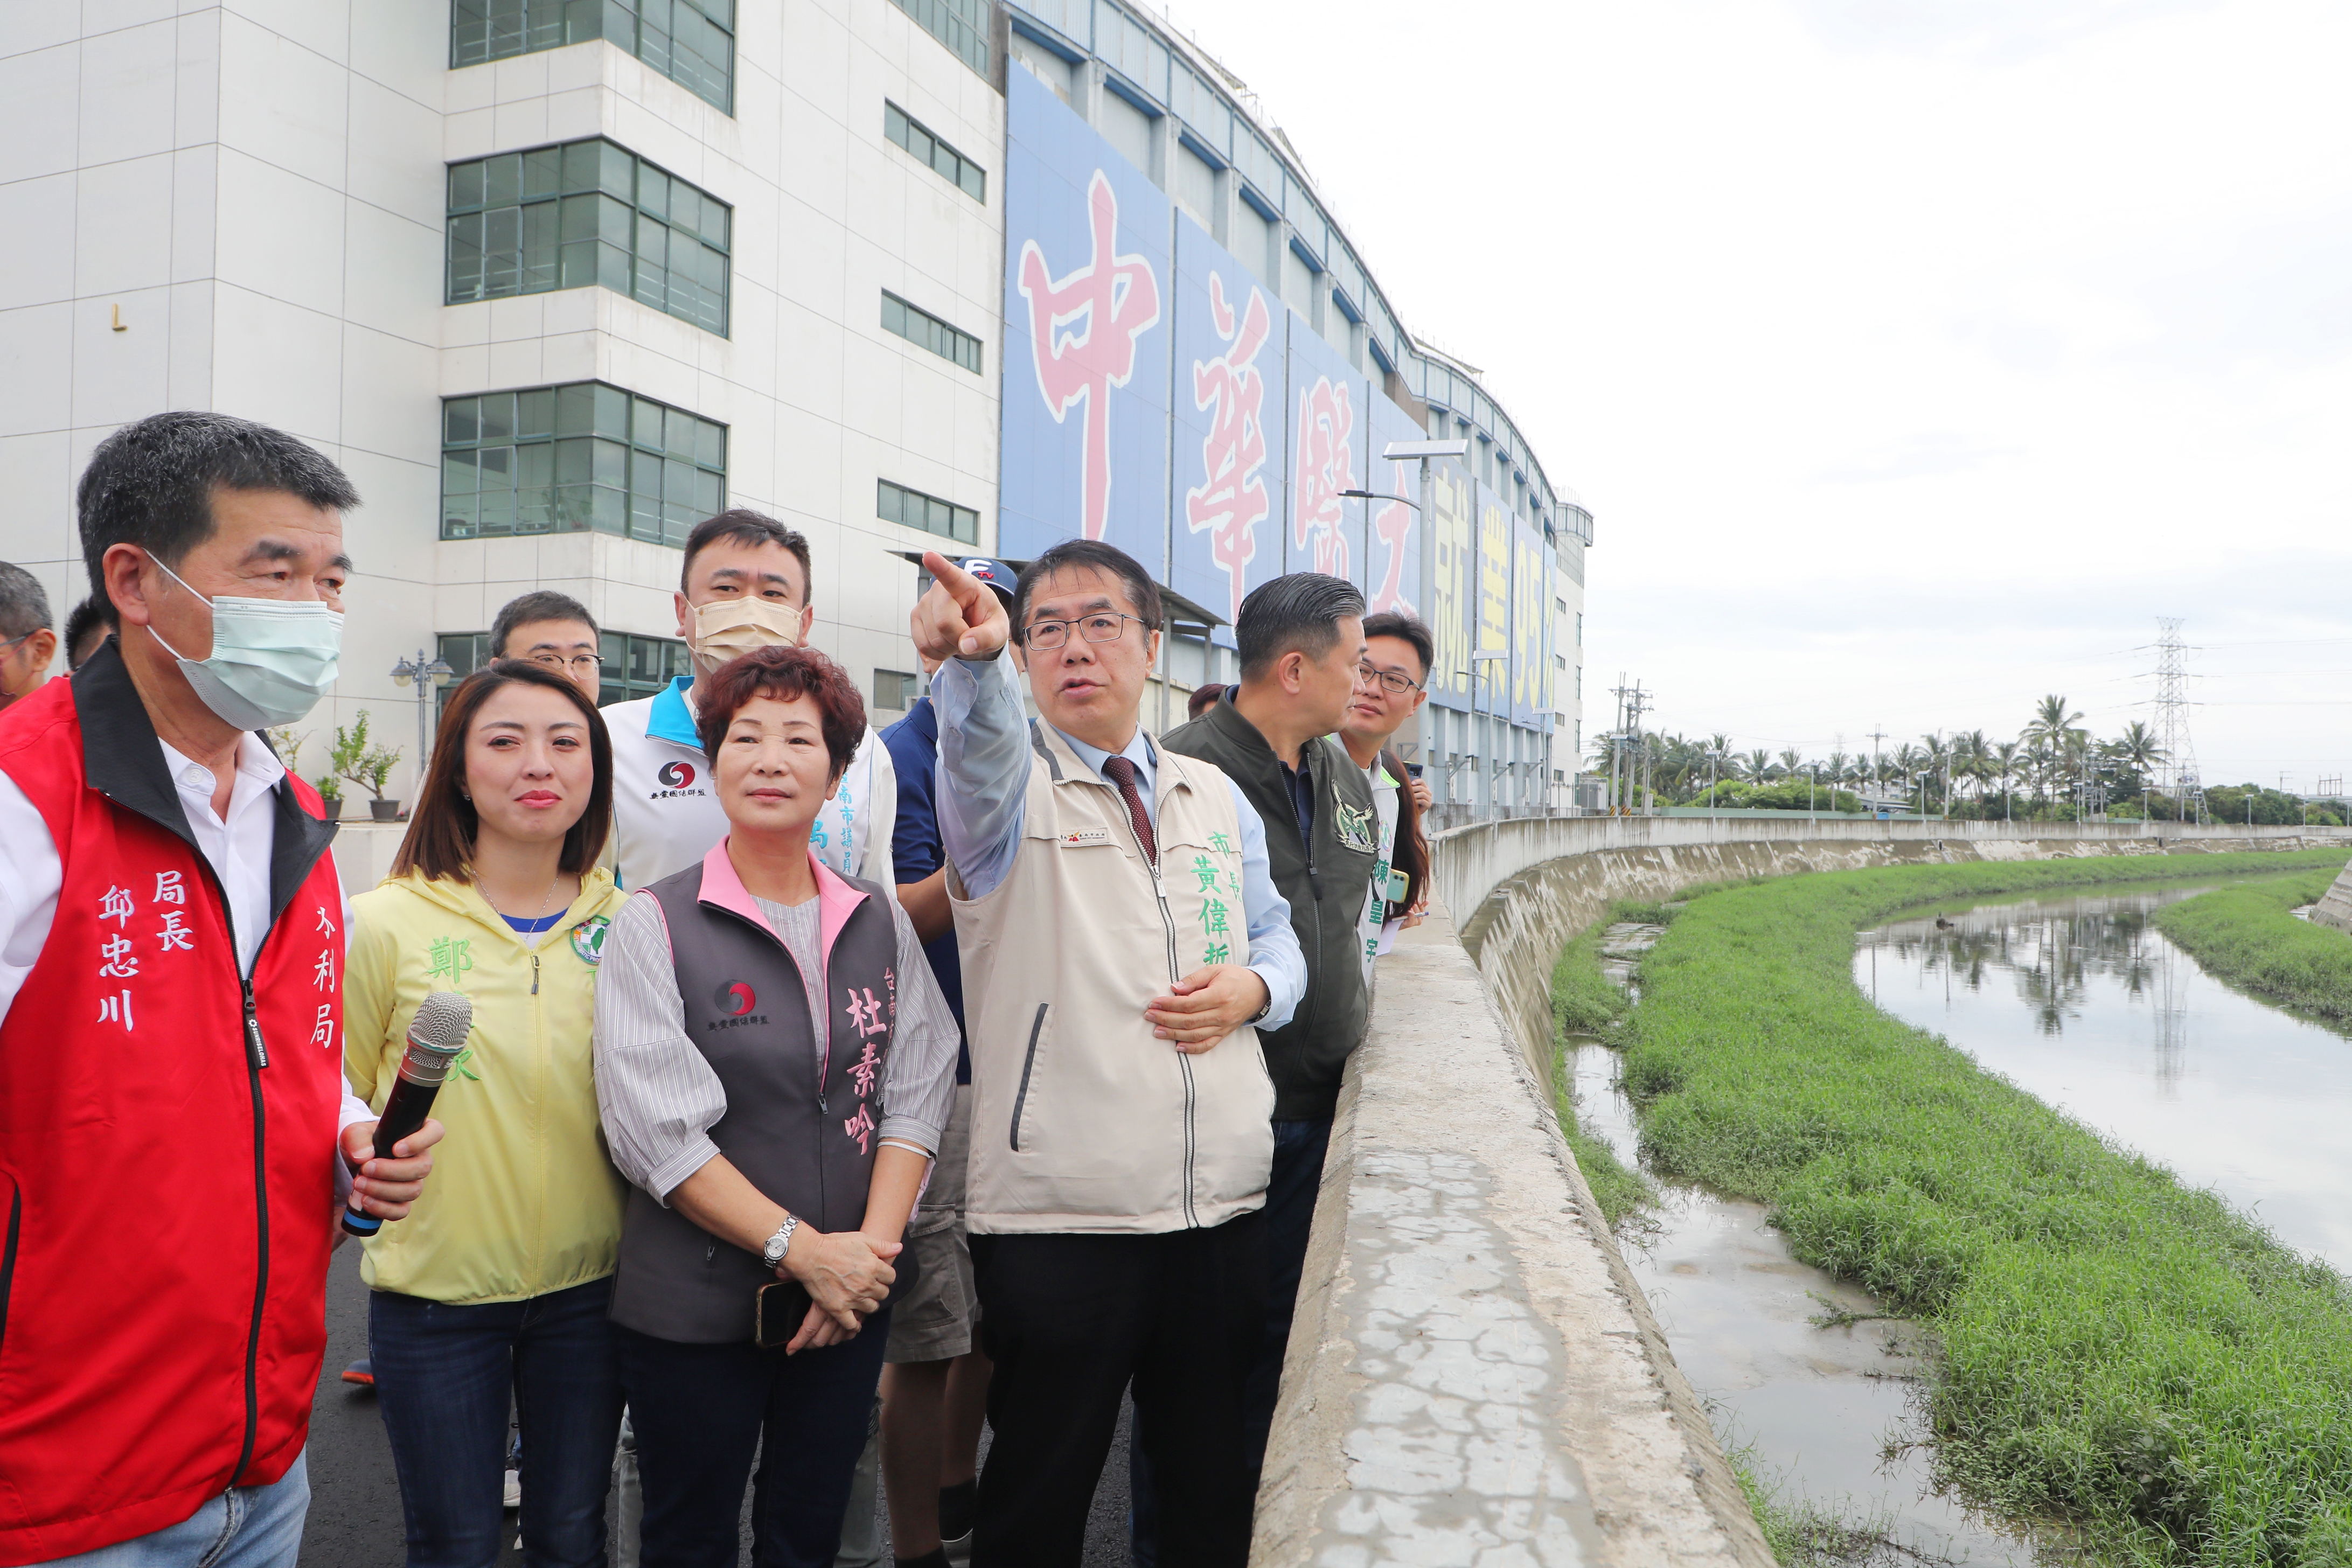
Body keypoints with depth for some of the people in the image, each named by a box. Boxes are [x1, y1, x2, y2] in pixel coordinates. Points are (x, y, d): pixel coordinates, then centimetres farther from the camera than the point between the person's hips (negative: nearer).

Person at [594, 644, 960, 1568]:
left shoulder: (880, 921, 4)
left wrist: (874, 1244, -12)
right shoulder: (655, 925, -7)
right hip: (694, 1308, -3)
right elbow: (654, 1127, -14)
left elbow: (918, 1091, 2)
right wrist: (800, 1249, -18)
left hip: (851, 1297, 3)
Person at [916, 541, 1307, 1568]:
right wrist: (971, 657, -47)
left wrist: (1252, 988, -2)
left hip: (1223, 1205, 4)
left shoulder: (1215, 797, 13)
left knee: (1215, 1486, 16)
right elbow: (982, 741, -25)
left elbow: (1278, 937, 21)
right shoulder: (1005, 786, -1)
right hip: (1057, 1219, -4)